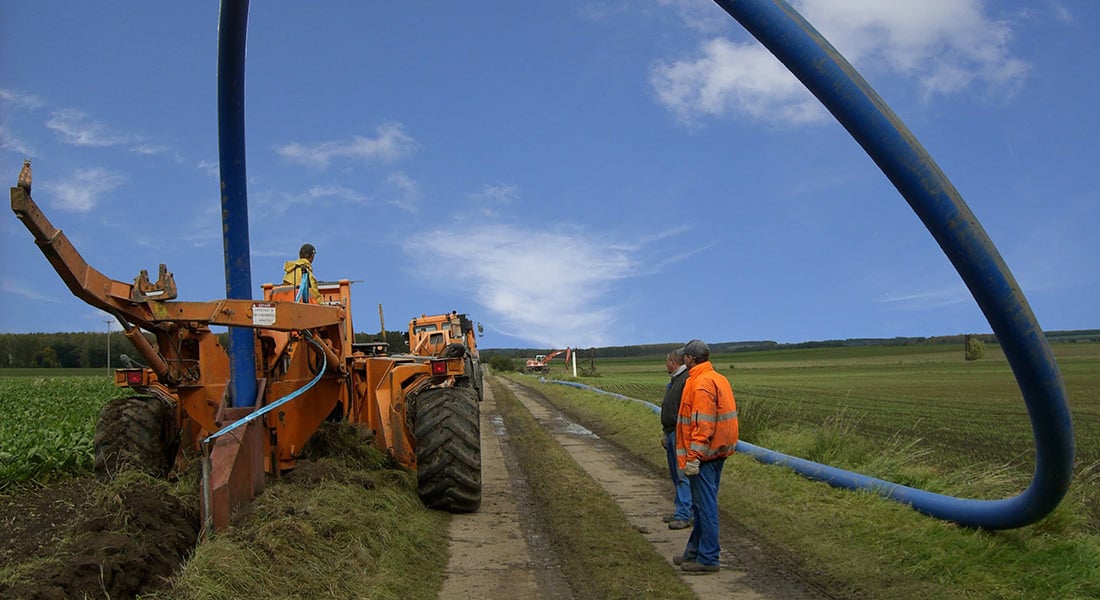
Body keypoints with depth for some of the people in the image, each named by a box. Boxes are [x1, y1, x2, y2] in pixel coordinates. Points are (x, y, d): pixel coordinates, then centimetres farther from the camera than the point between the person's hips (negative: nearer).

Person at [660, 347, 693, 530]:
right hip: (670, 433, 10)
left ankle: (684, 515, -5)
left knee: (683, 475, -8)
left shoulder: (688, 379, -14)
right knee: (675, 475, 13)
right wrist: (664, 432, 22)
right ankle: (680, 509, 20)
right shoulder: (673, 381, 18)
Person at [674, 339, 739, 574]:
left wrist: (693, 457, -21)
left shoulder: (701, 384, -18)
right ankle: (695, 551, 28)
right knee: (703, 504, 17)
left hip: (704, 456, -10)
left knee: (705, 505, -3)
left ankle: (708, 559, 4)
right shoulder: (719, 379, 13)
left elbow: (703, 424, -23)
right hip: (718, 452, 10)